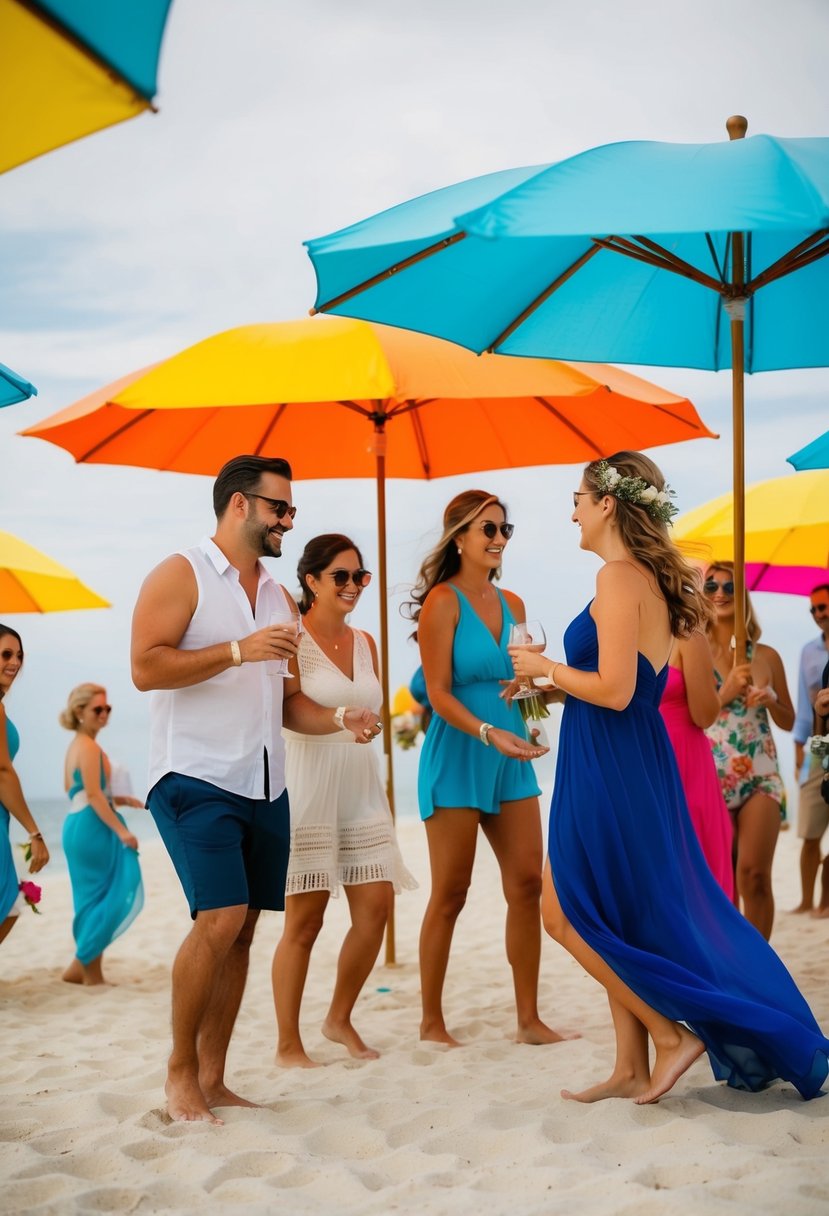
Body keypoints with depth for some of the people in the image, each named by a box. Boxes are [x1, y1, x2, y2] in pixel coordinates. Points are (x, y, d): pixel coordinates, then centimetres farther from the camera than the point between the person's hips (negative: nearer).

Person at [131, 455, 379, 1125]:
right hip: (196, 778, -7)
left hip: (264, 785, 7)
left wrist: (340, 719, 5)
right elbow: (146, 668, -13)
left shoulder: (278, 595, 19)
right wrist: (238, 650, -18)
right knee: (220, 919, -17)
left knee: (242, 929, 5)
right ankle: (180, 1071, -2)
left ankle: (212, 1077, 12)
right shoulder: (181, 574, -2)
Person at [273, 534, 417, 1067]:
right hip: (308, 787, -6)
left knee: (376, 908, 2)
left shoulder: (365, 643, 14)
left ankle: (340, 1019, 22)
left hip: (361, 786, 6)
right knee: (305, 919, -2)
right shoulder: (293, 640, -6)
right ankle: (288, 1045, 8)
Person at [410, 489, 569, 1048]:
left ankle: (529, 1018, 10)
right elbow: (439, 692, -14)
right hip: (457, 756, -6)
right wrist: (489, 734, -25)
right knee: (451, 893, 0)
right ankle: (432, 1020, 12)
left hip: (510, 758, 6)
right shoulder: (443, 601, -7)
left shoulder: (511, 604, 12)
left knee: (527, 883, 2)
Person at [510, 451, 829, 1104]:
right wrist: (551, 672, 20)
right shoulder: (650, 578, 13)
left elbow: (614, 690, -22)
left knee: (566, 912, 0)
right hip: (634, 763, 10)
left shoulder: (619, 578, -16)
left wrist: (544, 667, -7)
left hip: (611, 773, -10)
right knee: (623, 922, 13)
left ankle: (671, 1032, 2)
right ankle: (631, 1068, 17)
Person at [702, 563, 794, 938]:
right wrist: (726, 693, -14)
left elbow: (788, 721, 16)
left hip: (761, 775, 1)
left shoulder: (767, 656, 8)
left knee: (754, 875, -9)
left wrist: (770, 702, -4)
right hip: (711, 776, -1)